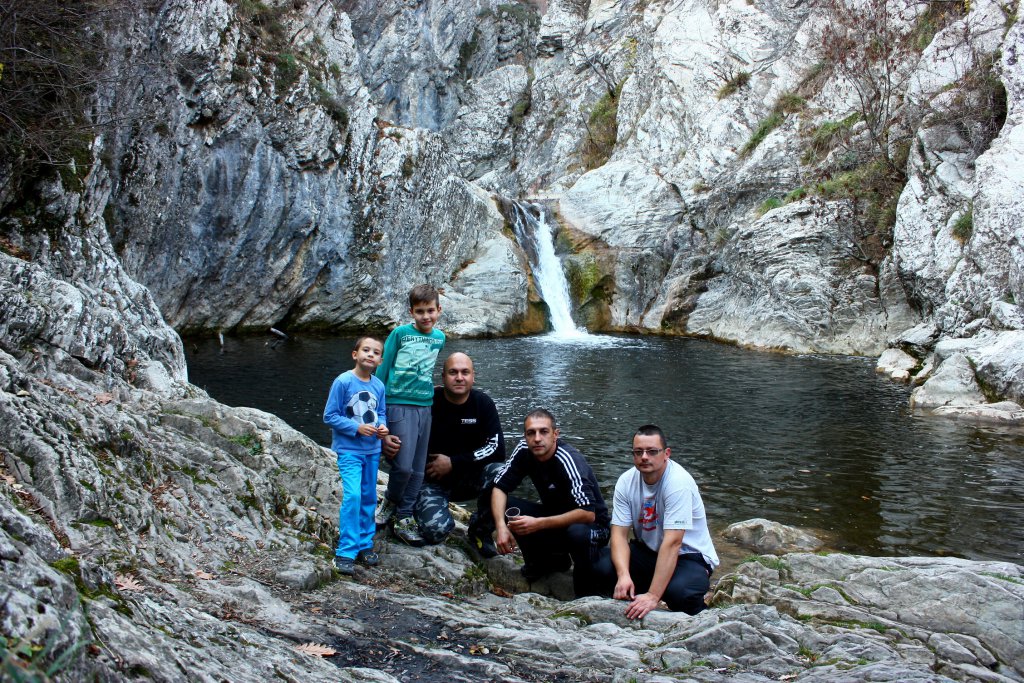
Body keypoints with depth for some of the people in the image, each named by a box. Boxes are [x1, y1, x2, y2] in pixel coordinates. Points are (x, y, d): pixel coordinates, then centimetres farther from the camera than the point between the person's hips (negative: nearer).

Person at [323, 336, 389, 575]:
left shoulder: (378, 385, 1)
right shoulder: (343, 381, -14)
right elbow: (330, 415, -11)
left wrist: (382, 426, -9)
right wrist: (357, 427, -19)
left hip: (372, 450, 6)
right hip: (348, 450, -6)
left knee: (369, 498, 13)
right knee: (352, 496, -16)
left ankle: (365, 544, 27)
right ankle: (346, 552, -8)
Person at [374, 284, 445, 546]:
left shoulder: (440, 338, 9)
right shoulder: (399, 333, -4)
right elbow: (383, 369, -1)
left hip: (425, 406, 5)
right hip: (399, 405, -5)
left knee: (417, 470, 7)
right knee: (403, 466, -13)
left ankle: (403, 519, 18)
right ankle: (390, 501, 16)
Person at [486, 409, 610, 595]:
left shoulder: (570, 461, -28)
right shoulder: (523, 451, -11)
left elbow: (588, 514, -35)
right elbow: (499, 486, -7)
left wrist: (538, 524, -37)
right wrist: (501, 526, -24)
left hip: (592, 525, -6)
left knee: (578, 533, -40)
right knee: (502, 507, -13)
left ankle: (584, 594, -11)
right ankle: (551, 560, 7)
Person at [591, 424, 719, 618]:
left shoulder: (679, 482, -26)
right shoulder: (626, 481, -8)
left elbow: (672, 543, -31)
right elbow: (619, 533, -12)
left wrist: (653, 596, -35)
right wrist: (623, 575, -31)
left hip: (688, 556, -4)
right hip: (647, 550, 5)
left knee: (678, 591, -36)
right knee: (602, 566, -21)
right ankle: (633, 609, 7)